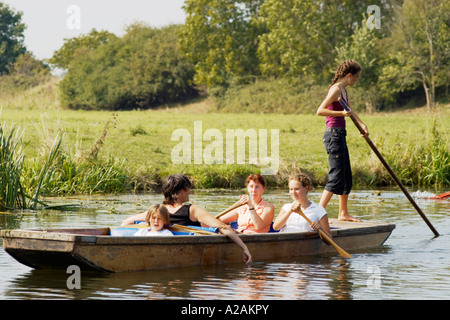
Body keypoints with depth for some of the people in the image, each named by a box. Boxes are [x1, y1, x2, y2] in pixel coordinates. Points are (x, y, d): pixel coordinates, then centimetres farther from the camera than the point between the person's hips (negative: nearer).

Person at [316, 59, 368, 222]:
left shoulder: (344, 90, 17)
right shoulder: (336, 89, -13)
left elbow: (348, 110, 33)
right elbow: (320, 111, -21)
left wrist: (362, 124, 31)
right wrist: (341, 113, -26)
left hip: (340, 136, 10)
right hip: (334, 135, -10)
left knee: (346, 178, 15)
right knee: (336, 178, -14)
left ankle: (343, 213, 24)